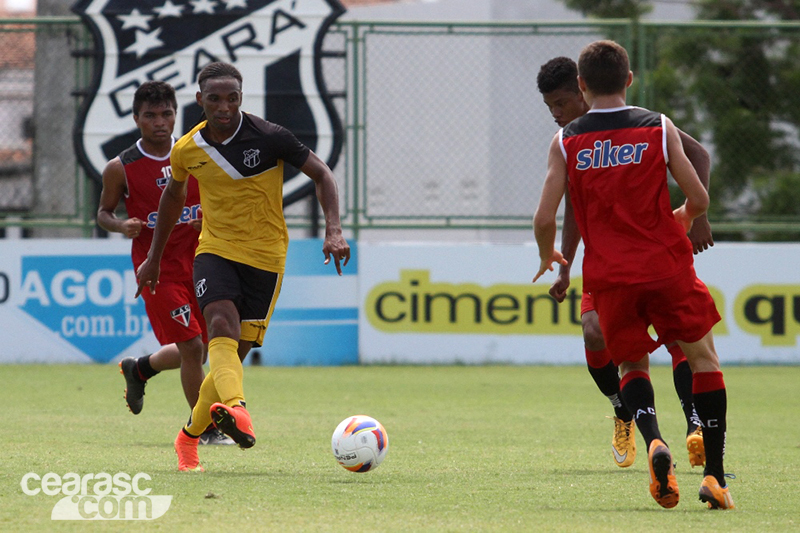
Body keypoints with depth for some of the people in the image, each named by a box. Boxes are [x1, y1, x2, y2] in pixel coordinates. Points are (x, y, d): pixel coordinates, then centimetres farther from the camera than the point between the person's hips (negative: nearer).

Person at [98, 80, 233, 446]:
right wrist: (122, 226, -16)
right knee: (192, 347, -12)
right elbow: (104, 212, 5)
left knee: (198, 351, 13)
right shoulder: (121, 168, -7)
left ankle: (139, 368, 42)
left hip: (197, 262, 5)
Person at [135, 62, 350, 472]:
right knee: (222, 326, -27)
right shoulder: (187, 150, 1)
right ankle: (236, 409, -50)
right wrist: (154, 258, 26)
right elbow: (173, 195, 20)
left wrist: (333, 230, -18)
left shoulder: (269, 138, -11)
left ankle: (190, 435, 19)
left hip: (264, 257, -1)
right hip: (215, 250, 1)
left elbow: (321, 175, -4)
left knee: (235, 351, -1)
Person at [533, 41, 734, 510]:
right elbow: (699, 199, -2)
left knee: (632, 364, 19)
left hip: (609, 276, 1)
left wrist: (547, 256, 17)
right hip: (667, 264, -1)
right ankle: (715, 476, 6)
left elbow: (545, 219, -4)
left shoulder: (566, 142, 1)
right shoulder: (659, 127, 0)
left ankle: (654, 442, -13)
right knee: (703, 357, 15)